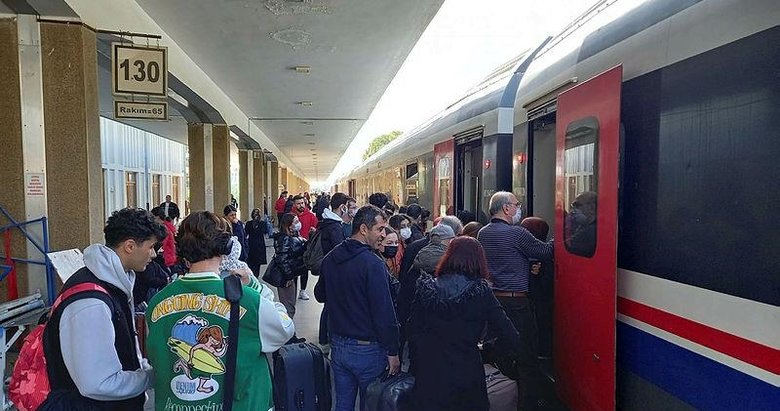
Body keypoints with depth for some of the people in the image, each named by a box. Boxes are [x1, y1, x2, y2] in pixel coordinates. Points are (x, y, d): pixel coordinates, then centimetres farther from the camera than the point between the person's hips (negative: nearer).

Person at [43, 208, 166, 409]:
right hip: (92, 404, -8)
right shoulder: (91, 303, -29)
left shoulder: (116, 283, 1)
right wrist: (153, 376, -19)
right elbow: (97, 384, -30)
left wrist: (147, 368, 3)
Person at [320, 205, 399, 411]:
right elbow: (384, 313, -20)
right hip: (367, 350, -7)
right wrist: (392, 352, -11)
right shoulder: (373, 264, -21)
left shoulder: (330, 259, 2)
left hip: (338, 345, 7)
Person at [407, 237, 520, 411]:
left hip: (429, 377, 1)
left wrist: (418, 367, 9)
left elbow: (414, 333, -1)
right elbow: (511, 339, -12)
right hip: (467, 376, -1)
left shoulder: (426, 288, -5)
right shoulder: (481, 292, -11)